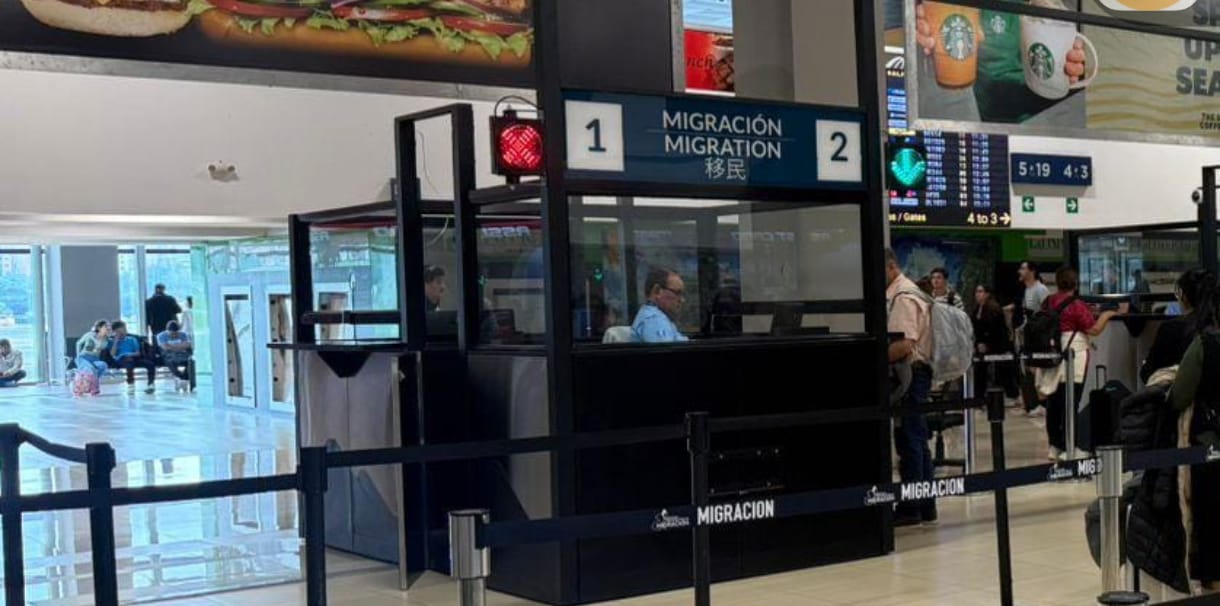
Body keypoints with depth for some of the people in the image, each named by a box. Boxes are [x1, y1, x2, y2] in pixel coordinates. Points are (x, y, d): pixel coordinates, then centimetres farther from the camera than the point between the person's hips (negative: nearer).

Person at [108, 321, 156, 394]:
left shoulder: (132, 339, 13)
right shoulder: (112, 340, 5)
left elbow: (138, 353, 10)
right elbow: (112, 354, -8)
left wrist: (131, 354, -11)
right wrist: (116, 341, -9)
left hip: (133, 358, 3)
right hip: (120, 360, -3)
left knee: (150, 363, -23)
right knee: (129, 363, -41)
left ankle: (151, 384, -10)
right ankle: (130, 383, -27)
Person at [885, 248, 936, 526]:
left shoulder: (904, 297, -16)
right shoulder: (898, 294, 15)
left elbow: (904, 345, -25)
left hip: (909, 374, -10)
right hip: (913, 375, 10)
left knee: (909, 441, -5)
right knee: (916, 442, 13)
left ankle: (910, 508, -1)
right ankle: (925, 506, 20)